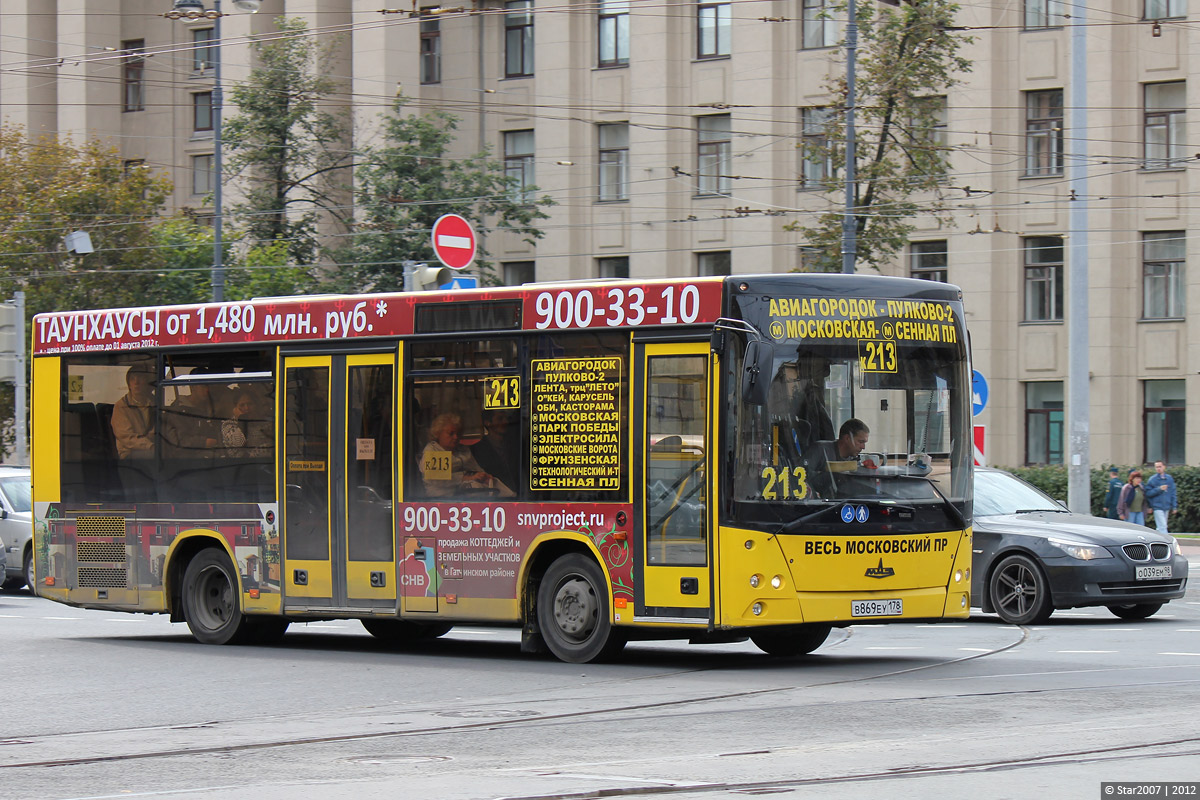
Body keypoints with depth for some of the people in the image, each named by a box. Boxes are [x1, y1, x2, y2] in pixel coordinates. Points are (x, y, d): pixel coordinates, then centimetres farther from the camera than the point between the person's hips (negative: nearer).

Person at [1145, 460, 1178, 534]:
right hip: (1157, 507, -5)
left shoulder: (1169, 479, 8)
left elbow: (1173, 493, 12)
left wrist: (1174, 507, 9)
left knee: (1160, 528, 11)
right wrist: (1159, 489, -18)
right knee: (1162, 527, -12)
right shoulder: (1152, 479, -3)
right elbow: (1148, 493, -7)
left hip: (1166, 507, 5)